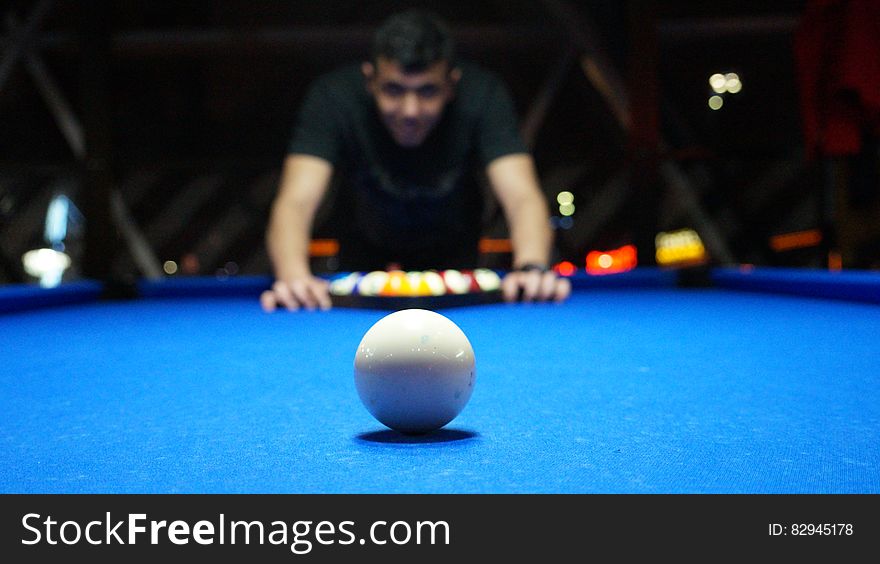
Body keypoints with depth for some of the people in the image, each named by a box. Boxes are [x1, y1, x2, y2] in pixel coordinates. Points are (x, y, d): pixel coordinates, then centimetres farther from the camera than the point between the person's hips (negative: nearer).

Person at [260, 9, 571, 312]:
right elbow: (296, 201, -46)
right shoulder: (333, 96, -35)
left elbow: (522, 198, -44)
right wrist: (293, 276, -67)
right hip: (365, 248, 0)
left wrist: (531, 267, -66)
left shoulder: (483, 96, -34)